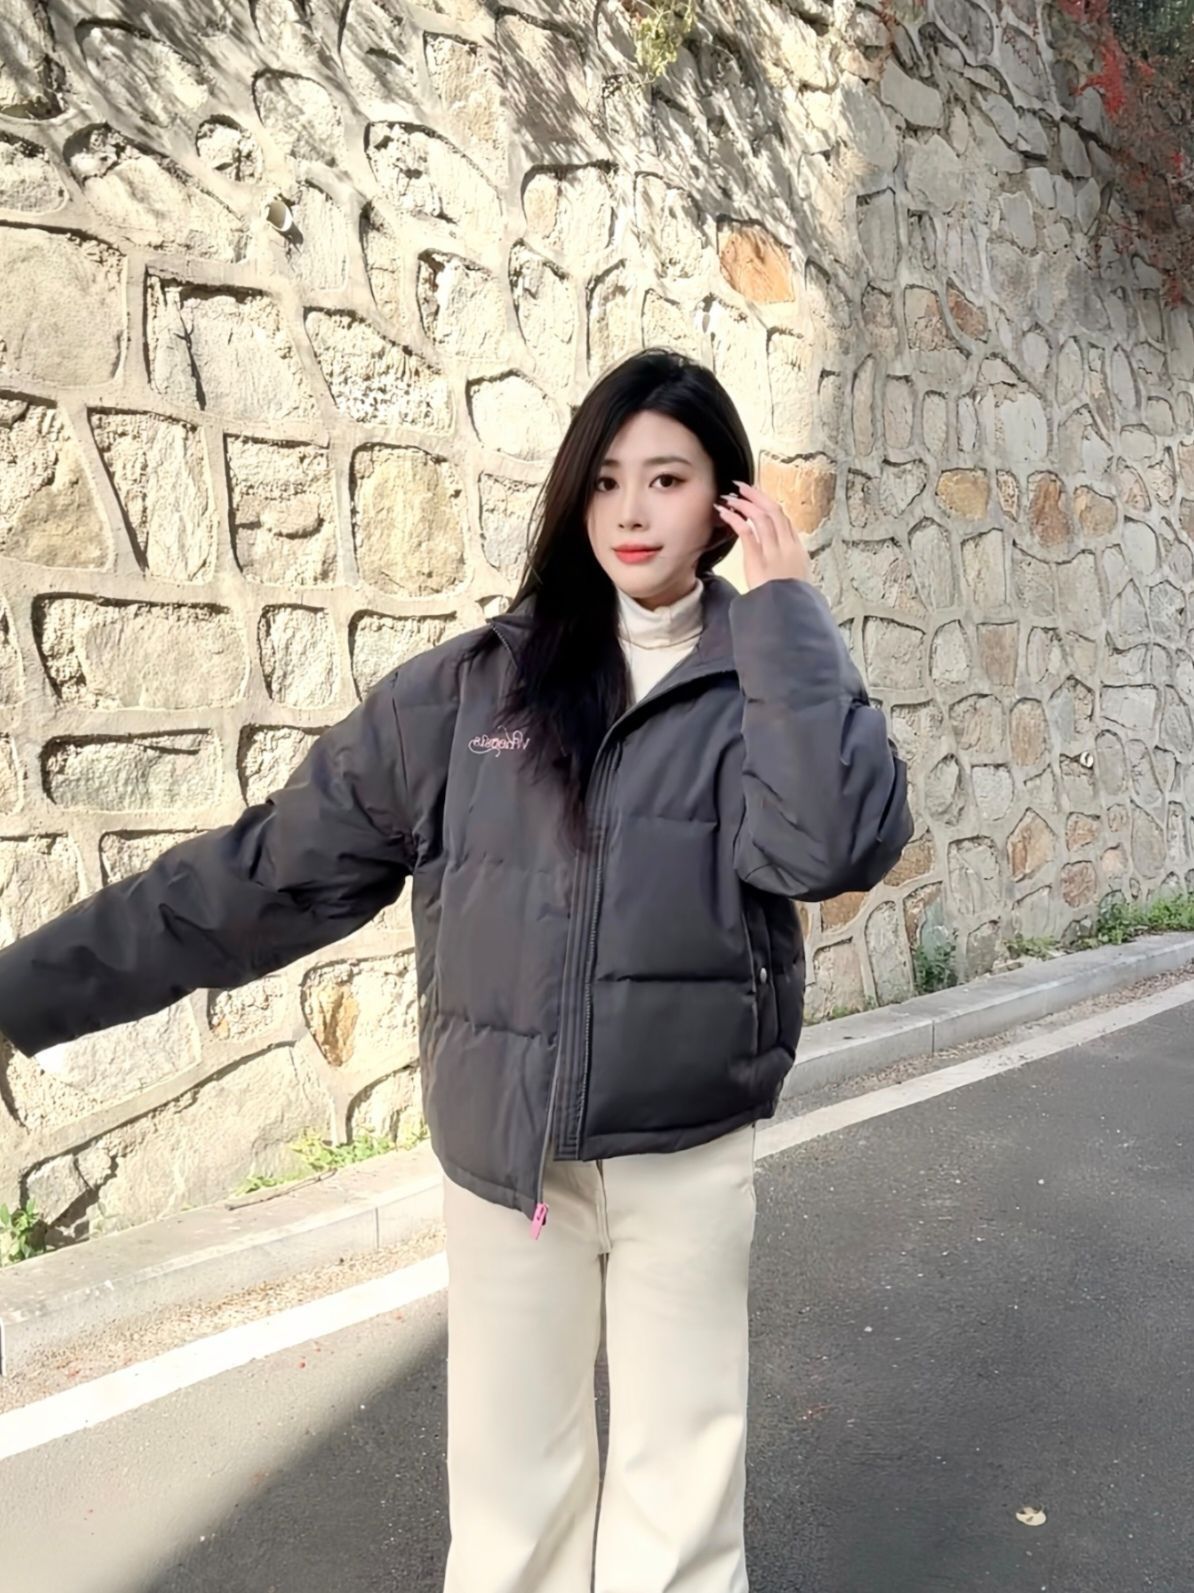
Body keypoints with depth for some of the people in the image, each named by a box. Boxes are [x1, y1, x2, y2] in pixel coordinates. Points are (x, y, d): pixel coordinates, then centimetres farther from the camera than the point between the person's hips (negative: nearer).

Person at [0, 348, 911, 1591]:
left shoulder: (766, 684, -3)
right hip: (501, 1146, 1)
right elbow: (275, 867, -2)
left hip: (687, 1149, 0)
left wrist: (786, 613, -16)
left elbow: (835, 844, -24)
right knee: (511, 1477, 15)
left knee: (680, 1475, 15)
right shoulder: (478, 685, -3)